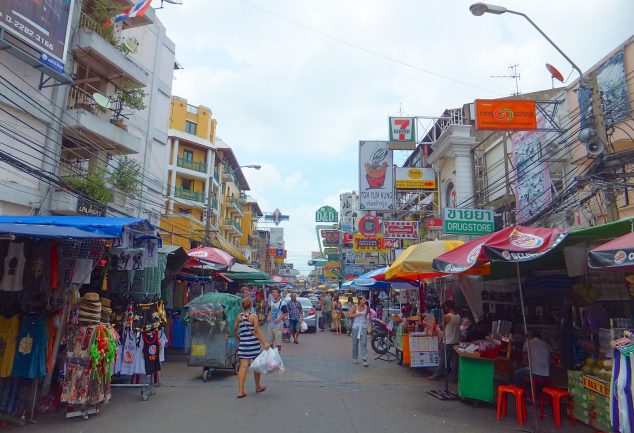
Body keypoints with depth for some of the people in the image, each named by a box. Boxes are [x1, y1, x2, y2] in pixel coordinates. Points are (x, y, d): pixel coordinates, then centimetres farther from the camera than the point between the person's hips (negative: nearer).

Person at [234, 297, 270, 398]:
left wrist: (237, 338, 30)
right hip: (254, 343, -3)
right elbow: (256, 331, -15)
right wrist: (264, 343, -14)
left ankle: (241, 391, -2)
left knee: (243, 366, 2)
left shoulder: (239, 317, 2)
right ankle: (258, 386, 29)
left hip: (243, 343, 3)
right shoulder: (253, 316, -10)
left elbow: (235, 329, 11)